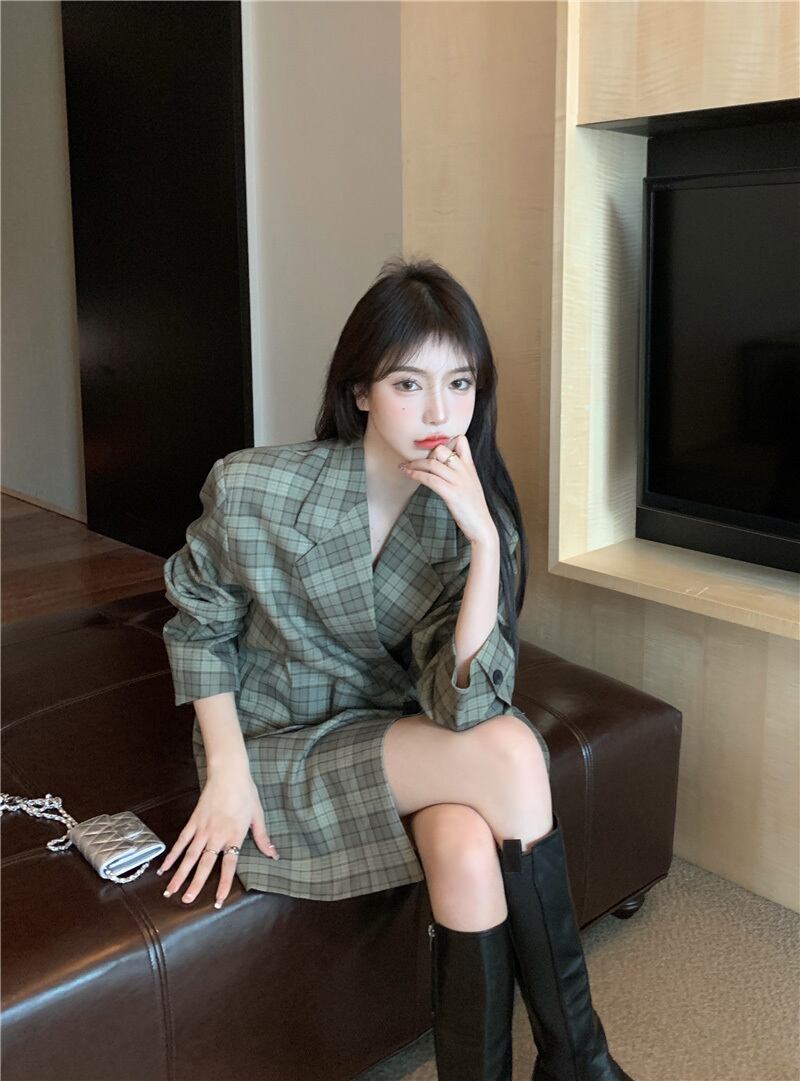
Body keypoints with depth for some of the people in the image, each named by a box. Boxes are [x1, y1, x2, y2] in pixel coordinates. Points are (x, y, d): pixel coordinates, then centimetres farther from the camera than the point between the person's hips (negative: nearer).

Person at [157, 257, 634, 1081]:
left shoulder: (473, 515, -12)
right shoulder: (252, 489, -19)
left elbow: (461, 704, -22)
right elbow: (198, 624, -2)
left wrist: (486, 540, -32)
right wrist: (226, 773, -10)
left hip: (399, 734, 3)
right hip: (278, 747, -3)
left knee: (468, 848, -32)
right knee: (512, 753, -26)